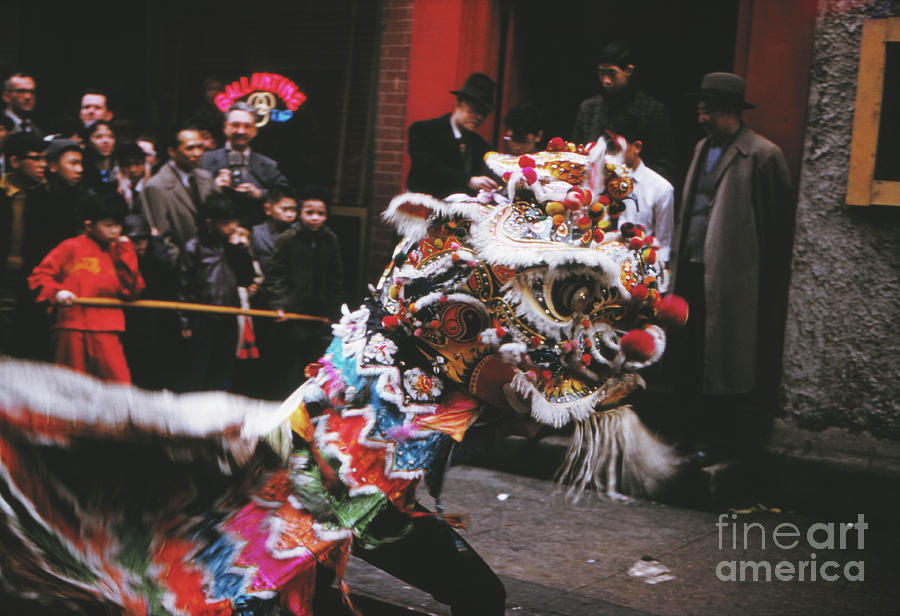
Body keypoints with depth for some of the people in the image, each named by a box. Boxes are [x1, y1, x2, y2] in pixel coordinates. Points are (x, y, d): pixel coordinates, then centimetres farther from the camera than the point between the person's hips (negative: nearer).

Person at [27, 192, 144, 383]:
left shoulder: (118, 252, 13)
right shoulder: (71, 248, 3)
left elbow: (132, 290, 1)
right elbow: (39, 276, 2)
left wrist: (125, 253, -1)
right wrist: (56, 292, -16)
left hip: (106, 331, 2)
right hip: (72, 327, -2)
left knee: (120, 381, -9)